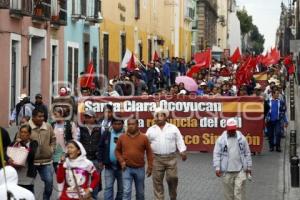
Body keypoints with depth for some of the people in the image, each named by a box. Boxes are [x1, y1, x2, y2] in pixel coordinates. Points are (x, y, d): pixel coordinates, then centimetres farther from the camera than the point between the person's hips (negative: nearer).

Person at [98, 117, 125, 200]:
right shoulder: (106, 134, 6)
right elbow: (101, 148, 9)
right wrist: (100, 160, 5)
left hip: (122, 165, -1)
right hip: (109, 165, 2)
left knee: (121, 188, 10)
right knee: (108, 187, -1)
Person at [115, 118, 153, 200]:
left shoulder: (144, 138, -3)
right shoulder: (122, 137, -1)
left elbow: (149, 152, 3)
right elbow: (117, 150, 10)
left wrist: (150, 167, 0)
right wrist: (121, 161, -5)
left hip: (140, 169, 1)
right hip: (127, 169, 0)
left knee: (140, 192, 14)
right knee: (126, 191, -9)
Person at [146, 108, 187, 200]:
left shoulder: (173, 128, 6)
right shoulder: (151, 130, 9)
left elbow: (179, 141, 4)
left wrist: (182, 152, -8)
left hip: (171, 158, -1)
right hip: (157, 159, 1)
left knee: (172, 178, -2)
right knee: (157, 181, 2)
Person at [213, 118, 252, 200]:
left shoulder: (242, 138, 3)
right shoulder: (221, 139, -2)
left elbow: (247, 153, 8)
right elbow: (216, 154, -2)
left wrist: (248, 167, 7)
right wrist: (217, 168, -10)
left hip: (240, 170, 0)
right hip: (227, 171, 0)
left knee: (239, 191, -5)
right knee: (228, 192, 8)